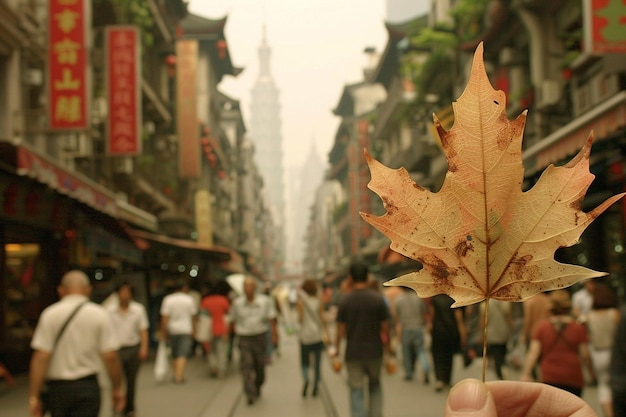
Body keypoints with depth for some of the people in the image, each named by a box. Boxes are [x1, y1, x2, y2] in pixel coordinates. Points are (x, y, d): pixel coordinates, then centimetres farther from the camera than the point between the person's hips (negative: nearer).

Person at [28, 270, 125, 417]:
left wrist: (33, 395, -6)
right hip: (88, 387, -1)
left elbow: (40, 357, -9)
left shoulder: (50, 314, -2)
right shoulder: (99, 314, -2)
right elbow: (110, 356, -7)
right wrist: (117, 388, 5)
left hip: (57, 387, 1)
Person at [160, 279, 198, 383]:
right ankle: (179, 376, -14)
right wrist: (193, 330, 15)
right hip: (186, 330, -1)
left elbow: (164, 317, -9)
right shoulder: (189, 299, 0)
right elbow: (193, 317, 4)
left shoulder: (167, 299, -3)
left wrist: (163, 332, -5)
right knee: (183, 354, -4)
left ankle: (177, 375, 22)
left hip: (172, 330, 1)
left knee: (174, 354, 15)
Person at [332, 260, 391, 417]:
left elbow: (341, 329, -4)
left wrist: (337, 348, 9)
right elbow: (385, 327, -4)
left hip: (353, 353, -1)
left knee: (356, 390, 6)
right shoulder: (378, 299, -7)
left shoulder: (345, 301, -7)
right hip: (374, 351, 1)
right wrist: (387, 347, 9)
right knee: (375, 384, 21)